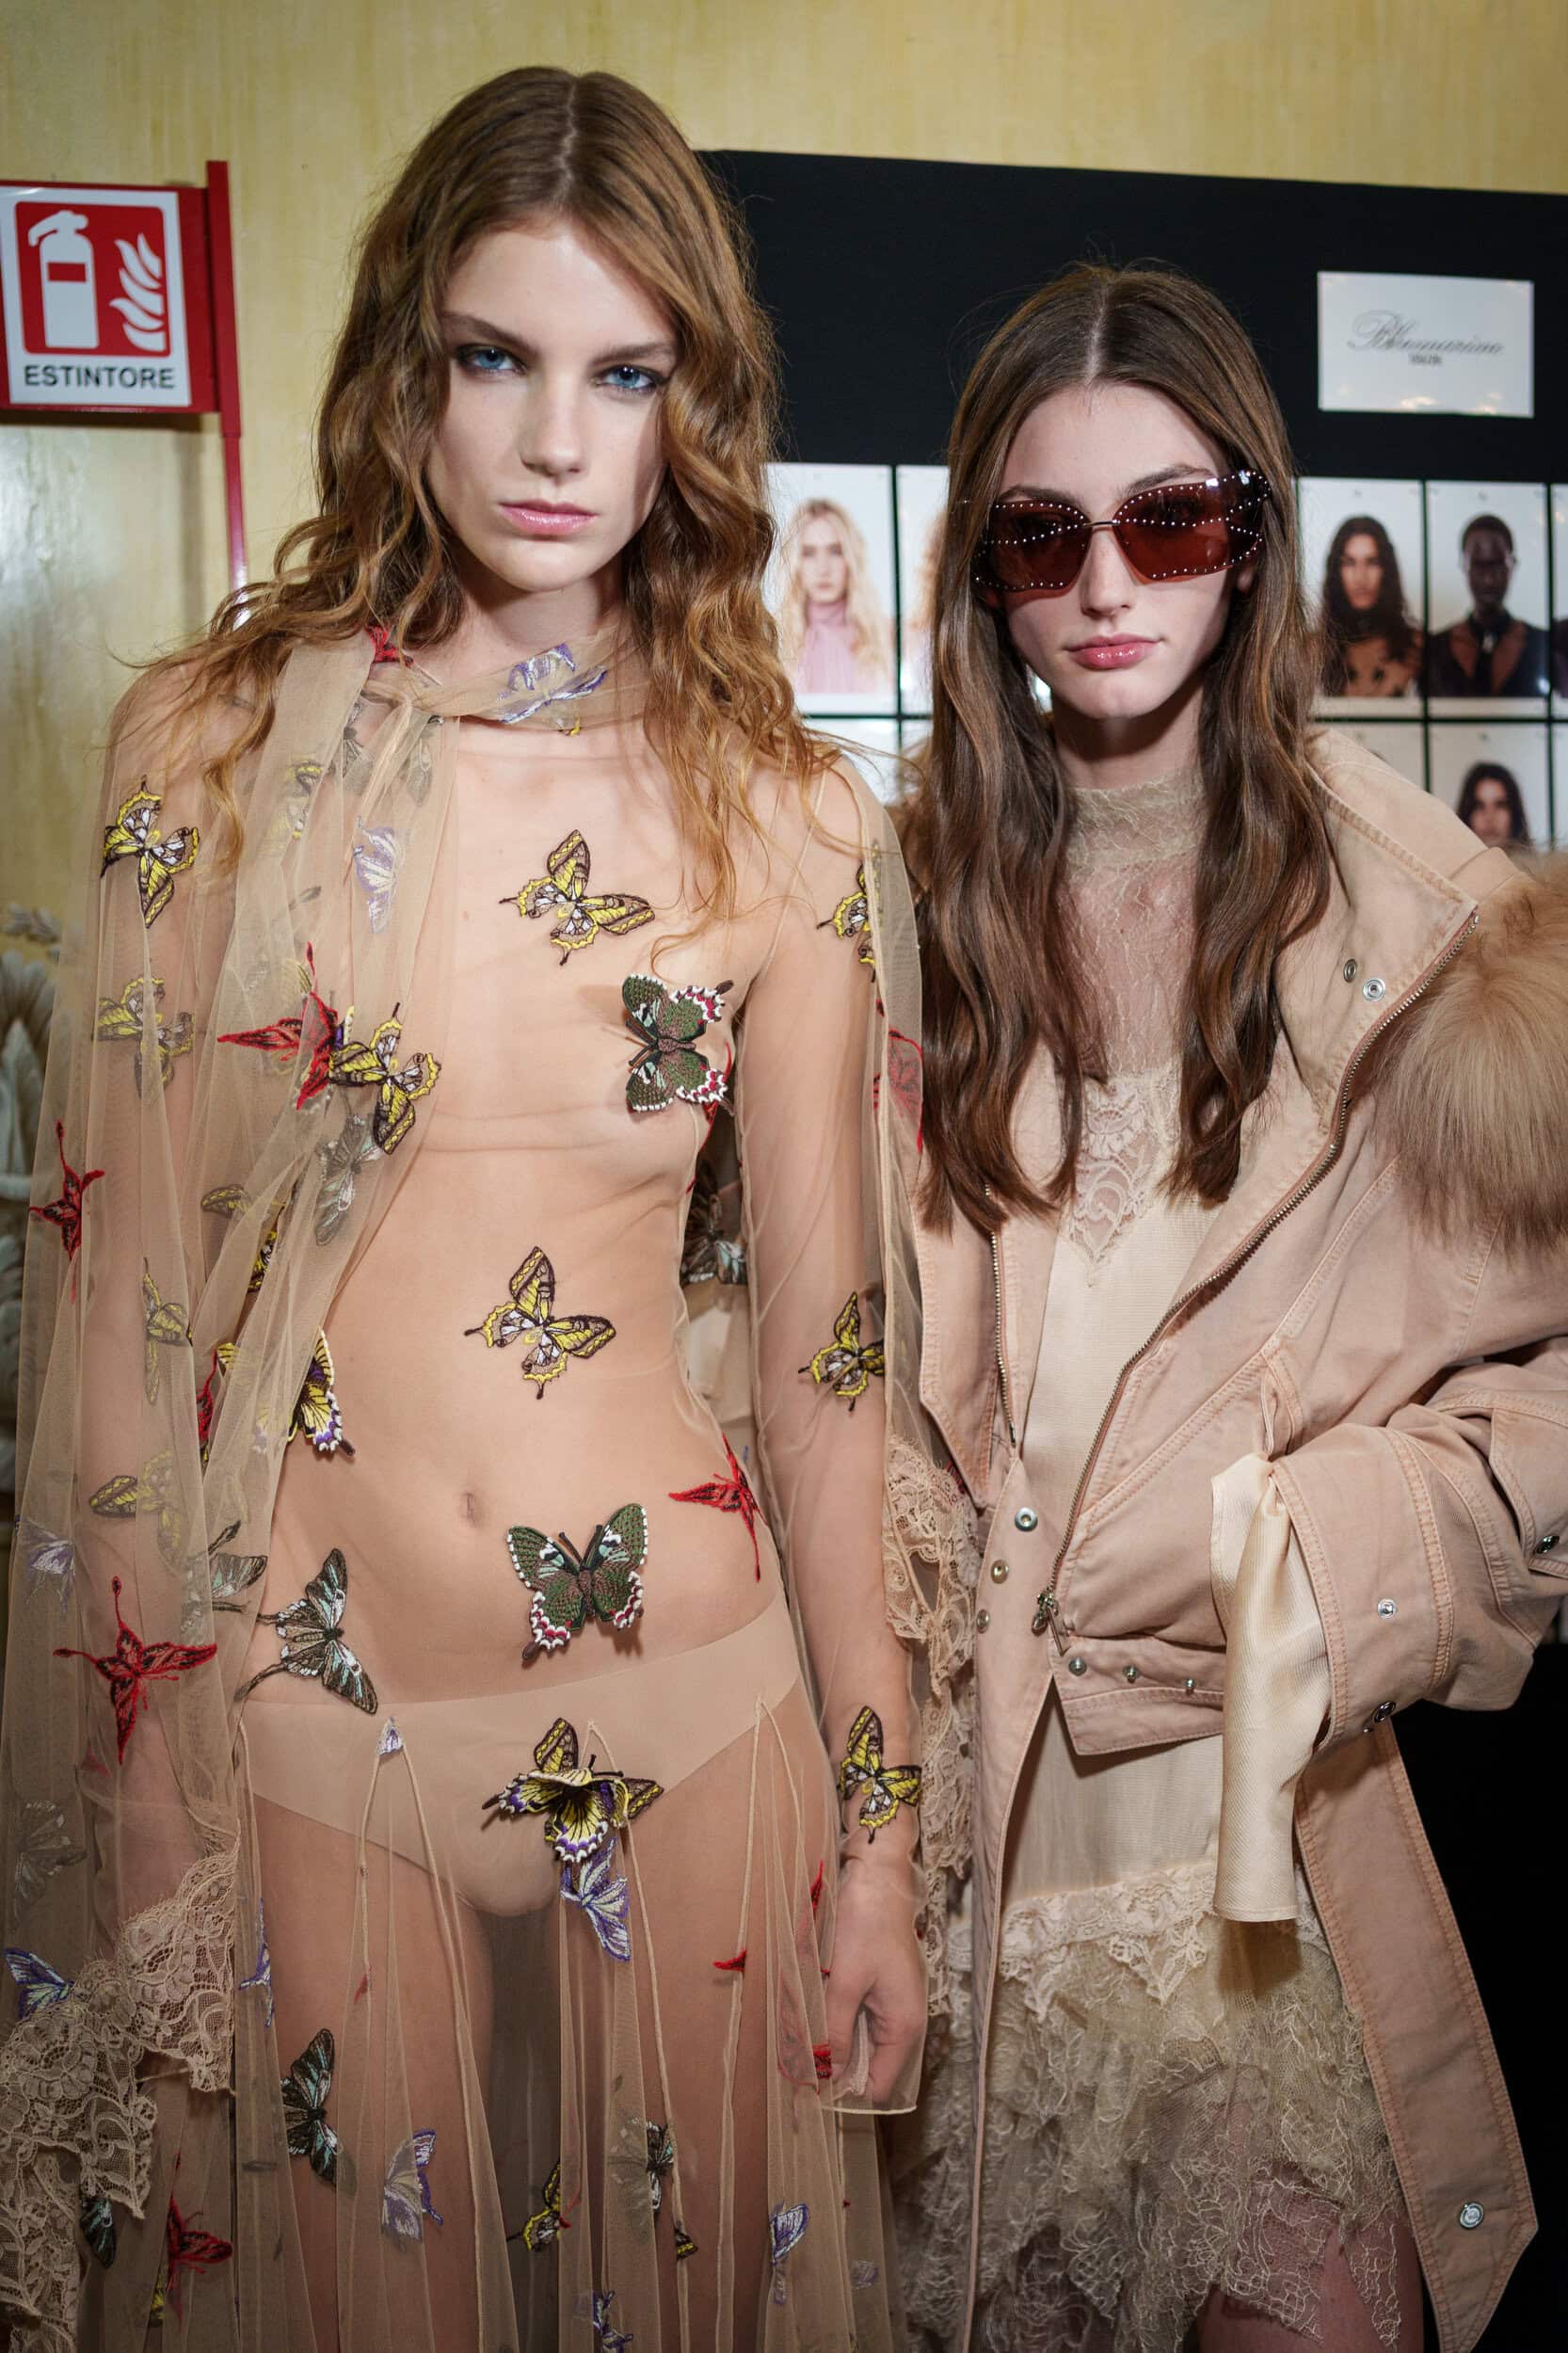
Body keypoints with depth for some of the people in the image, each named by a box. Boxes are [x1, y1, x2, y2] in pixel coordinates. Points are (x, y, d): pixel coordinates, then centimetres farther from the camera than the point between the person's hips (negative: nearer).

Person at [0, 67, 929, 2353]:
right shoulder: (211, 743, -2)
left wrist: (879, 1846, 4)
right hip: (285, 1711, 0)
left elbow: (822, 1360, 2)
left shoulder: (792, 828, -1)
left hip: (678, 1708, 1)